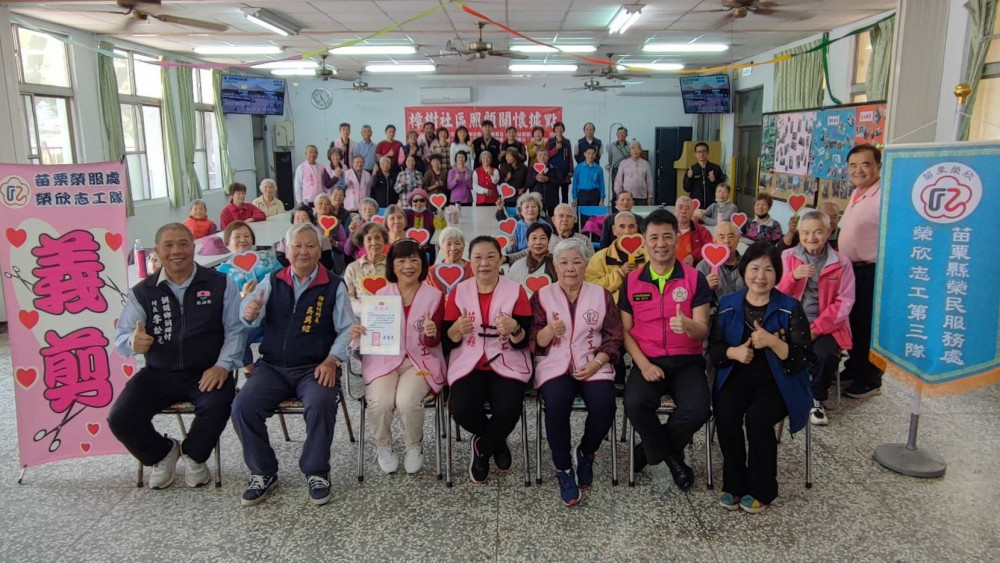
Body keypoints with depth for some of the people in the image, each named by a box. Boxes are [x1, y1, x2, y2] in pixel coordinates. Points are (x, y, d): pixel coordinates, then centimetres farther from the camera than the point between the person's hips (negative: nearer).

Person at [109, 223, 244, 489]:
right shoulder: (142, 292, 5)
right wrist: (133, 343, -22)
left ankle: (194, 456, 5)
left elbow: (235, 329, -4)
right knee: (119, 418, -17)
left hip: (206, 373, -2)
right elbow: (121, 337, 2)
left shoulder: (220, 284, -1)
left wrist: (223, 365, -16)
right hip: (158, 374, 3)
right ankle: (162, 453, 18)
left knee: (217, 406, -32)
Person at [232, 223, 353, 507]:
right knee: (243, 406, -19)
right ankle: (263, 473, 2)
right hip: (272, 366, 3)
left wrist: (332, 359, -14)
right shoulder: (272, 282, 12)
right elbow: (250, 319, 1)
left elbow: (347, 329, 2)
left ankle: (316, 472, -6)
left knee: (321, 405, -30)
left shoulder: (334, 285, 4)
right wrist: (249, 312, -24)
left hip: (315, 368, -2)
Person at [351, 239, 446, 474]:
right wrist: (359, 334, -11)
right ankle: (382, 446, 5)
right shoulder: (380, 295, 8)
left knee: (407, 401, -30)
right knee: (380, 402, -28)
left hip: (420, 361, -1)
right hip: (384, 359, 1)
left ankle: (414, 446, 3)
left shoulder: (435, 296, 3)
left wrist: (432, 334, -24)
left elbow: (433, 344, 0)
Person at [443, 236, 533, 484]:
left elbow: (522, 342, -7)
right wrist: (458, 329, -21)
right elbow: (448, 341, 1)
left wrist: (514, 329, -30)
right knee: (462, 409, -26)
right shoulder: (459, 292, 3)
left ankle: (481, 448, 6)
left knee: (508, 410, -28)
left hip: (507, 363, -1)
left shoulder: (516, 291, -2)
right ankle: (496, 442, 10)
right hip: (468, 362, 1)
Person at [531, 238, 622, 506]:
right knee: (556, 405, -32)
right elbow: (534, 342, 2)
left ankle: (586, 454, 5)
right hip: (555, 364, -1)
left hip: (593, 364, 1)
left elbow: (613, 337, 5)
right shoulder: (542, 296, 8)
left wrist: (596, 363, -11)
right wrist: (549, 331, -20)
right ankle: (563, 468, -10)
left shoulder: (601, 294, 10)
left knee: (604, 406, -27)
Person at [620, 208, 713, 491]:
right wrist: (643, 364, -9)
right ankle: (672, 456, 0)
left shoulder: (695, 279, 1)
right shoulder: (631, 281, 5)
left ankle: (653, 449, 3)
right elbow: (625, 330, 6)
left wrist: (687, 325, -29)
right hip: (647, 361, 0)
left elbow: (703, 330, -4)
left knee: (697, 409, -29)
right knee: (635, 405, -30)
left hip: (687, 361, 0)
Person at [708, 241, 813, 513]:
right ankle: (734, 484, -7)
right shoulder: (728, 305, 6)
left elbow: (804, 358, -8)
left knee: (757, 418, -29)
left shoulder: (790, 308, -3)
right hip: (738, 376, 3)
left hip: (779, 381, -2)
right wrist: (733, 352, -16)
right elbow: (713, 348, 7)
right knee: (725, 414, -27)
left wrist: (772, 341, -25)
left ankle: (762, 490, -6)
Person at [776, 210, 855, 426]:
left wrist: (816, 328, -13)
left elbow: (844, 302, -3)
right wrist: (793, 276, -22)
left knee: (826, 354, -29)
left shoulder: (841, 263, 2)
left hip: (826, 326, 0)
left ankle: (816, 398, 0)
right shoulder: (787, 257, 5)